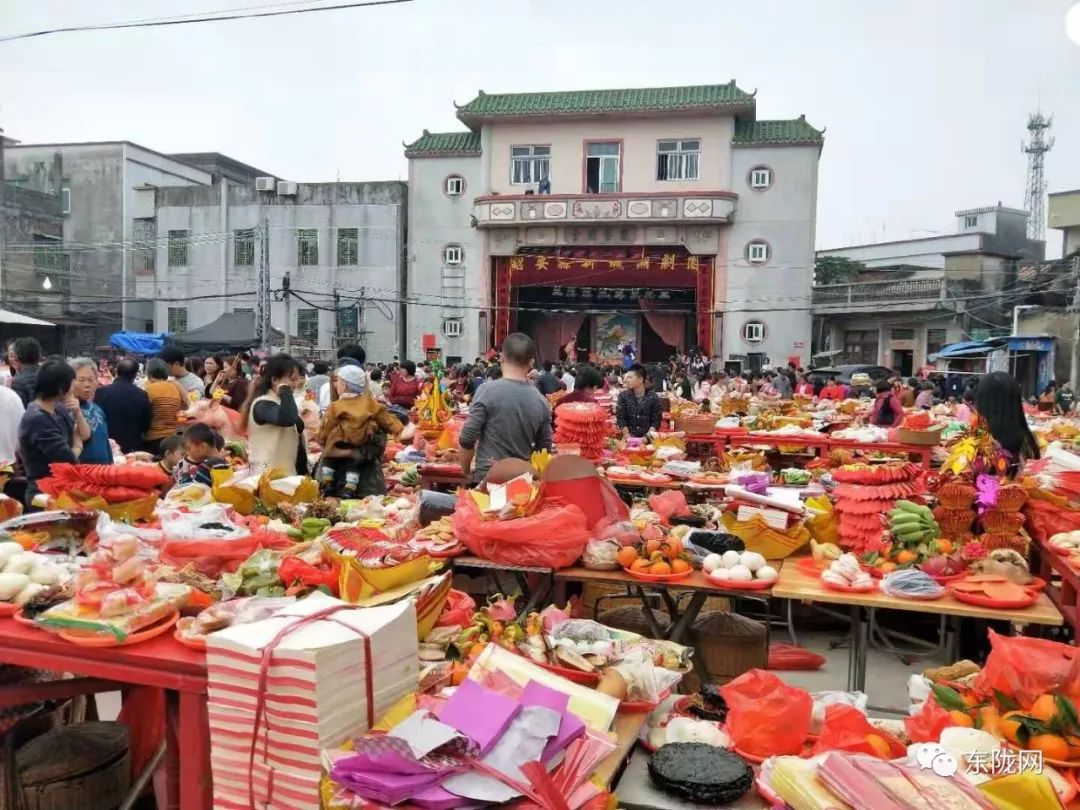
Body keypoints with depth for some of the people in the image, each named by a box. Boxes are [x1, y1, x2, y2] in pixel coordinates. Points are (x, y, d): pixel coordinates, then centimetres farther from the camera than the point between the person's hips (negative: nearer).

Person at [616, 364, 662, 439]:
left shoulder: (653, 398, 2)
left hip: (647, 438, 0)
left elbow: (656, 420, -1)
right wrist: (628, 437, -11)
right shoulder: (623, 396, 4)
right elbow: (620, 419, 0)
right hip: (630, 438, 1)